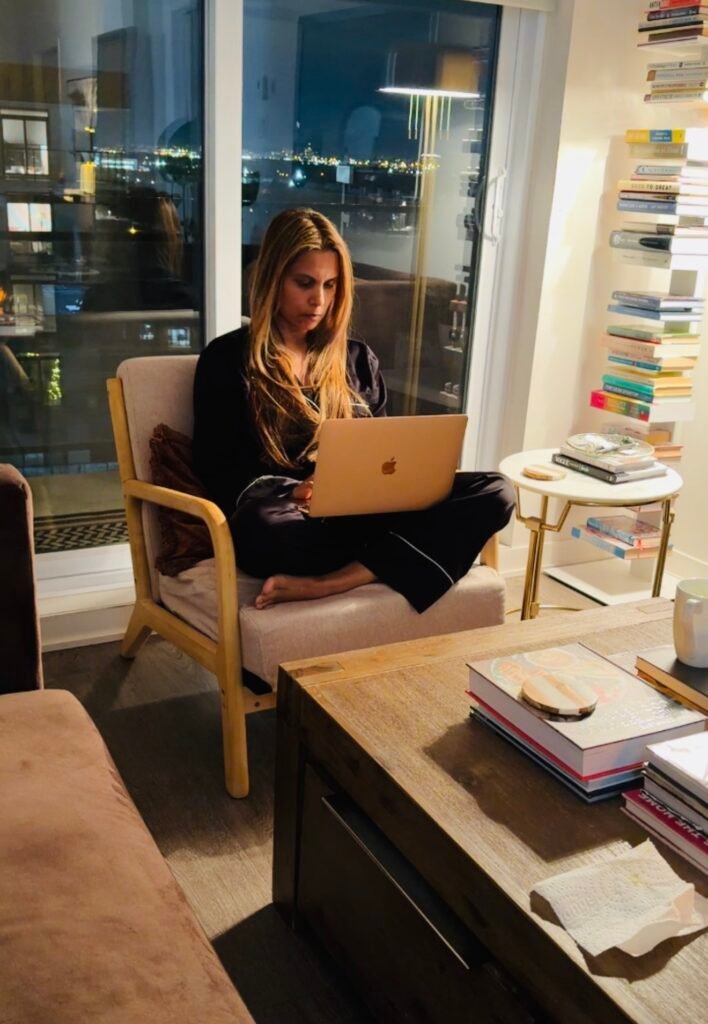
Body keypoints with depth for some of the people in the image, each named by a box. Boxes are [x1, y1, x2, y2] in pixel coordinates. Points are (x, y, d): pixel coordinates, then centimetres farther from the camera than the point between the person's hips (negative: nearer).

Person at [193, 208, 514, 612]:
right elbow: (217, 472, -1)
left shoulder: (358, 359, 19)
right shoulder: (226, 359, 5)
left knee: (495, 492, -20)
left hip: (360, 513, 6)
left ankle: (332, 582, -32)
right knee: (265, 527, -43)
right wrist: (292, 493, -21)